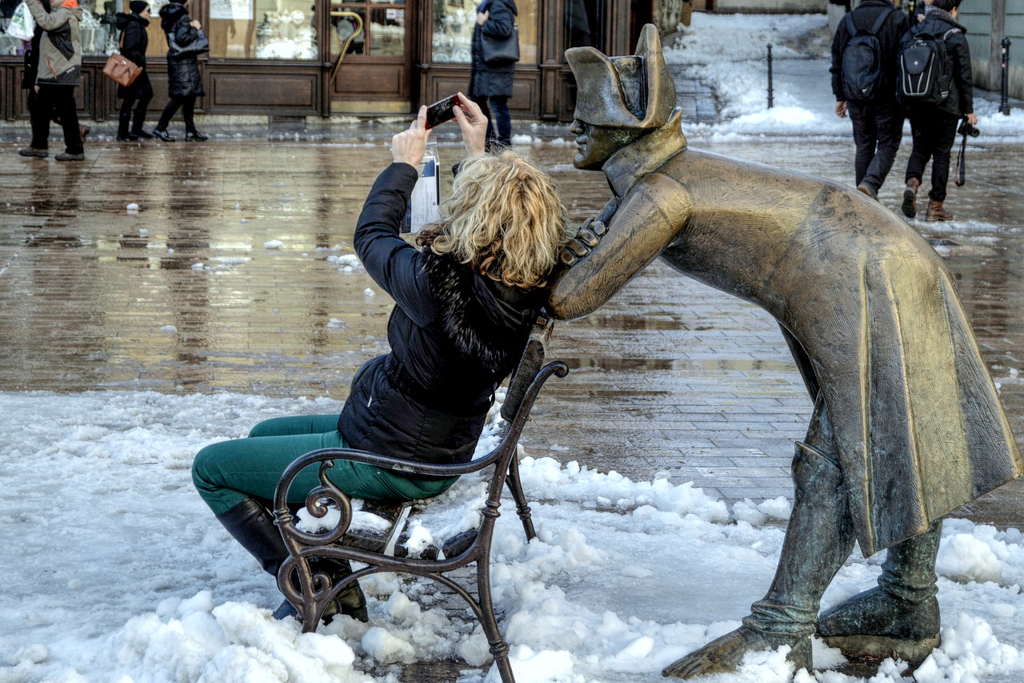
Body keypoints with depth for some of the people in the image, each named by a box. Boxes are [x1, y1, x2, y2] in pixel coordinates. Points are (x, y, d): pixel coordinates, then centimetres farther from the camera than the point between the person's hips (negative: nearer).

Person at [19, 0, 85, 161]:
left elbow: (46, 22, -34)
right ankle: (39, 146, 21)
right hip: (49, 77, 10)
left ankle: (75, 150, -1)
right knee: (39, 110, 13)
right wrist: (39, 79, 23)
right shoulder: (56, 15, 21)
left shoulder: (65, 14, -10)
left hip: (62, 76, -10)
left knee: (67, 114, -6)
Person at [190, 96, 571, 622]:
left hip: (385, 460, -9)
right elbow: (502, 229, 13)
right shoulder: (530, 285, -13)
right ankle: (333, 586, 27)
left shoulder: (438, 282, -35)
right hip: (440, 450, 9)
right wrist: (481, 154, 17)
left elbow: (371, 235, -14)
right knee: (265, 435, 28)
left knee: (212, 468, 6)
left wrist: (405, 162, 1)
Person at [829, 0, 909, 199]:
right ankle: (870, 184, -19)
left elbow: (837, 63, 10)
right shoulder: (898, 19, -7)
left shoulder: (847, 21, 7)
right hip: (887, 98, -4)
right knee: (887, 145, 5)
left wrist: (840, 97, 16)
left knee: (864, 147, 13)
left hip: (856, 99, 4)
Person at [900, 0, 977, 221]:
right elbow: (964, 76, -8)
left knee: (920, 147, 15)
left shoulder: (914, 32, 7)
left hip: (917, 103, 4)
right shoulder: (955, 37, -8)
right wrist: (969, 110, -1)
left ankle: (912, 183, -14)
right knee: (942, 153, 5)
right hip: (946, 104, -4)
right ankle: (935, 206, 8)